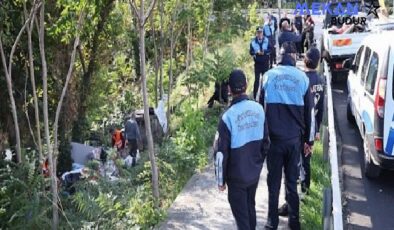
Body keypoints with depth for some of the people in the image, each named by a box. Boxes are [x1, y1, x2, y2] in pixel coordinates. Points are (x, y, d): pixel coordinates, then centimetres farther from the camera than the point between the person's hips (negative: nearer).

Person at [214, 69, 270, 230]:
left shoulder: (228, 117, -23)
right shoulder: (259, 109, -8)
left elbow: (221, 153, -17)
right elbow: (265, 141, 3)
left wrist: (221, 180, -5)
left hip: (237, 176, -5)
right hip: (255, 172, 5)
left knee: (241, 214, 10)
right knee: (250, 206, 25)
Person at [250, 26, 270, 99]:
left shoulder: (266, 40, -3)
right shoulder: (253, 42, -4)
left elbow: (270, 49, -2)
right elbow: (251, 52, -4)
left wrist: (264, 52, -18)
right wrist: (256, 52, -22)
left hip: (265, 62, 1)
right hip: (257, 63, -1)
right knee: (257, 79, -2)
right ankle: (255, 96, 4)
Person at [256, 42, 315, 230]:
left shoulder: (268, 76, -3)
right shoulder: (302, 78, -1)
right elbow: (309, 112, 3)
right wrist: (309, 140, 12)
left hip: (273, 138, -1)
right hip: (294, 138, 1)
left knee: (273, 182, 11)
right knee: (292, 181, 14)